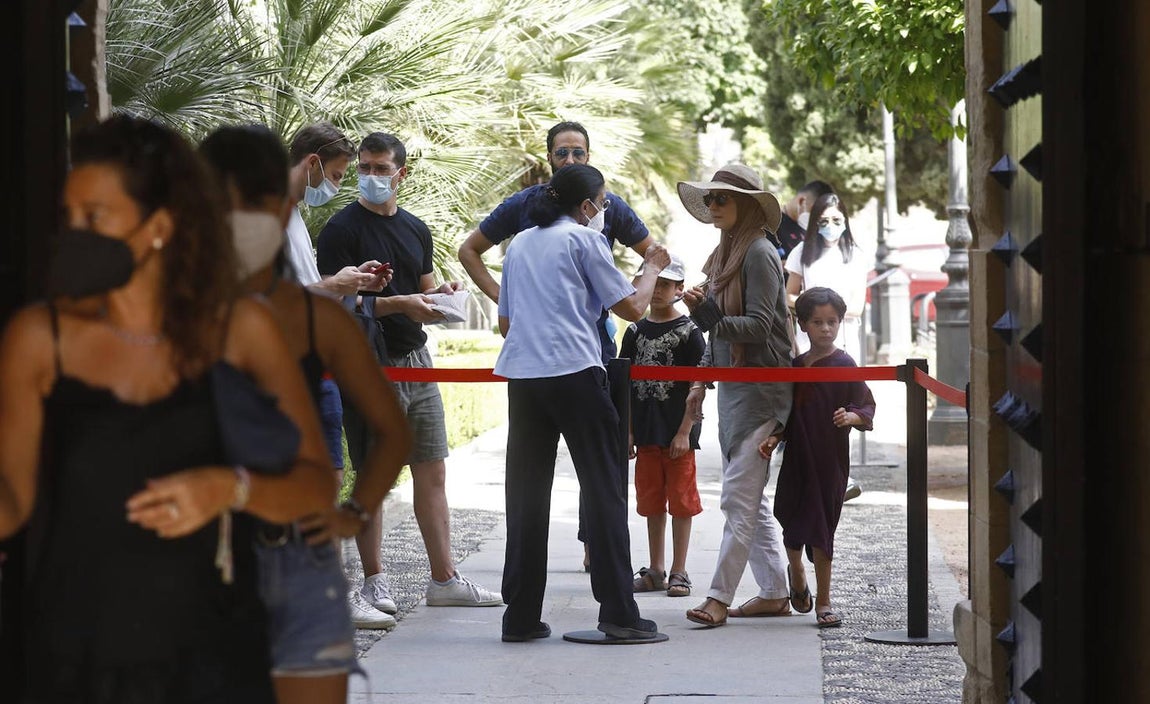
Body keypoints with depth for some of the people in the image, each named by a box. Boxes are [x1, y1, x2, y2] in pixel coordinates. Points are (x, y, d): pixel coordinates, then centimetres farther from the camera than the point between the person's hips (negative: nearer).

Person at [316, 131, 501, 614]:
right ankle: (374, 581, 7)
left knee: (432, 473, 6)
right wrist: (399, 304, -21)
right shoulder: (342, 229, -6)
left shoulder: (415, 230, 15)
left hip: (416, 358, 6)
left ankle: (444, 579, 11)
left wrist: (440, 294, 0)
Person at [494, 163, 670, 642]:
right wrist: (652, 269, 19)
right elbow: (632, 307, 2)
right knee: (603, 489, -1)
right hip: (574, 373, -6)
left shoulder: (520, 244, 20)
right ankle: (618, 612, -5)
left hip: (521, 373, 6)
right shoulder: (584, 239, 1)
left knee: (526, 494, 7)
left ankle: (521, 616, 5)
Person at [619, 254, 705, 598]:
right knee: (651, 502, 10)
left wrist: (684, 431, -12)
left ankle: (678, 572, 7)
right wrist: (627, 431, 5)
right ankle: (655, 571, 19)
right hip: (646, 431, 5)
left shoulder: (688, 332, -5)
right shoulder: (636, 332, 8)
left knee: (681, 501, 0)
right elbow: (628, 385, 11)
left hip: (678, 432, -5)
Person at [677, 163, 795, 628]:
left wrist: (711, 319, -31)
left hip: (759, 391, -10)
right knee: (750, 499, 11)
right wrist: (701, 381, 19)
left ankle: (719, 597, -10)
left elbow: (759, 325, -18)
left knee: (739, 496, -9)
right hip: (733, 388, 10)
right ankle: (774, 593, 16)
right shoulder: (725, 254, 16)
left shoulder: (759, 253, -12)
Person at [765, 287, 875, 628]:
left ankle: (823, 603, 10)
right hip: (797, 458, 4)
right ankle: (796, 572, 40)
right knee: (792, 521, 8)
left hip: (830, 460, -4)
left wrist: (852, 416, -23)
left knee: (821, 527, -1)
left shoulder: (844, 366, -5)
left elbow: (868, 406, -4)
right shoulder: (795, 366, 8)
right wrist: (773, 439, 0)